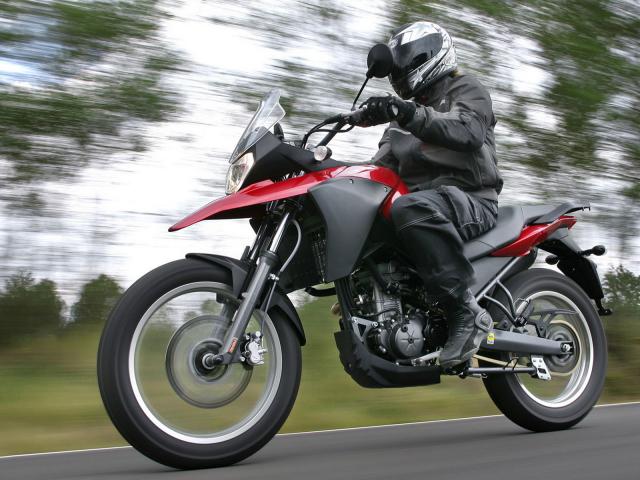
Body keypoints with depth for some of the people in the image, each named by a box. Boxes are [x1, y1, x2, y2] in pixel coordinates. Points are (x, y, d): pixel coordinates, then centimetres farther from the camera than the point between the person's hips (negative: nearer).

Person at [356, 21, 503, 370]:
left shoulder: (467, 90, 6)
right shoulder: (403, 118, 28)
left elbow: (468, 131, -19)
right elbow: (382, 168, 19)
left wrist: (410, 114, -32)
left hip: (469, 200, -8)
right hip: (423, 201, 8)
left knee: (411, 210, -40)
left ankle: (466, 312, -35)